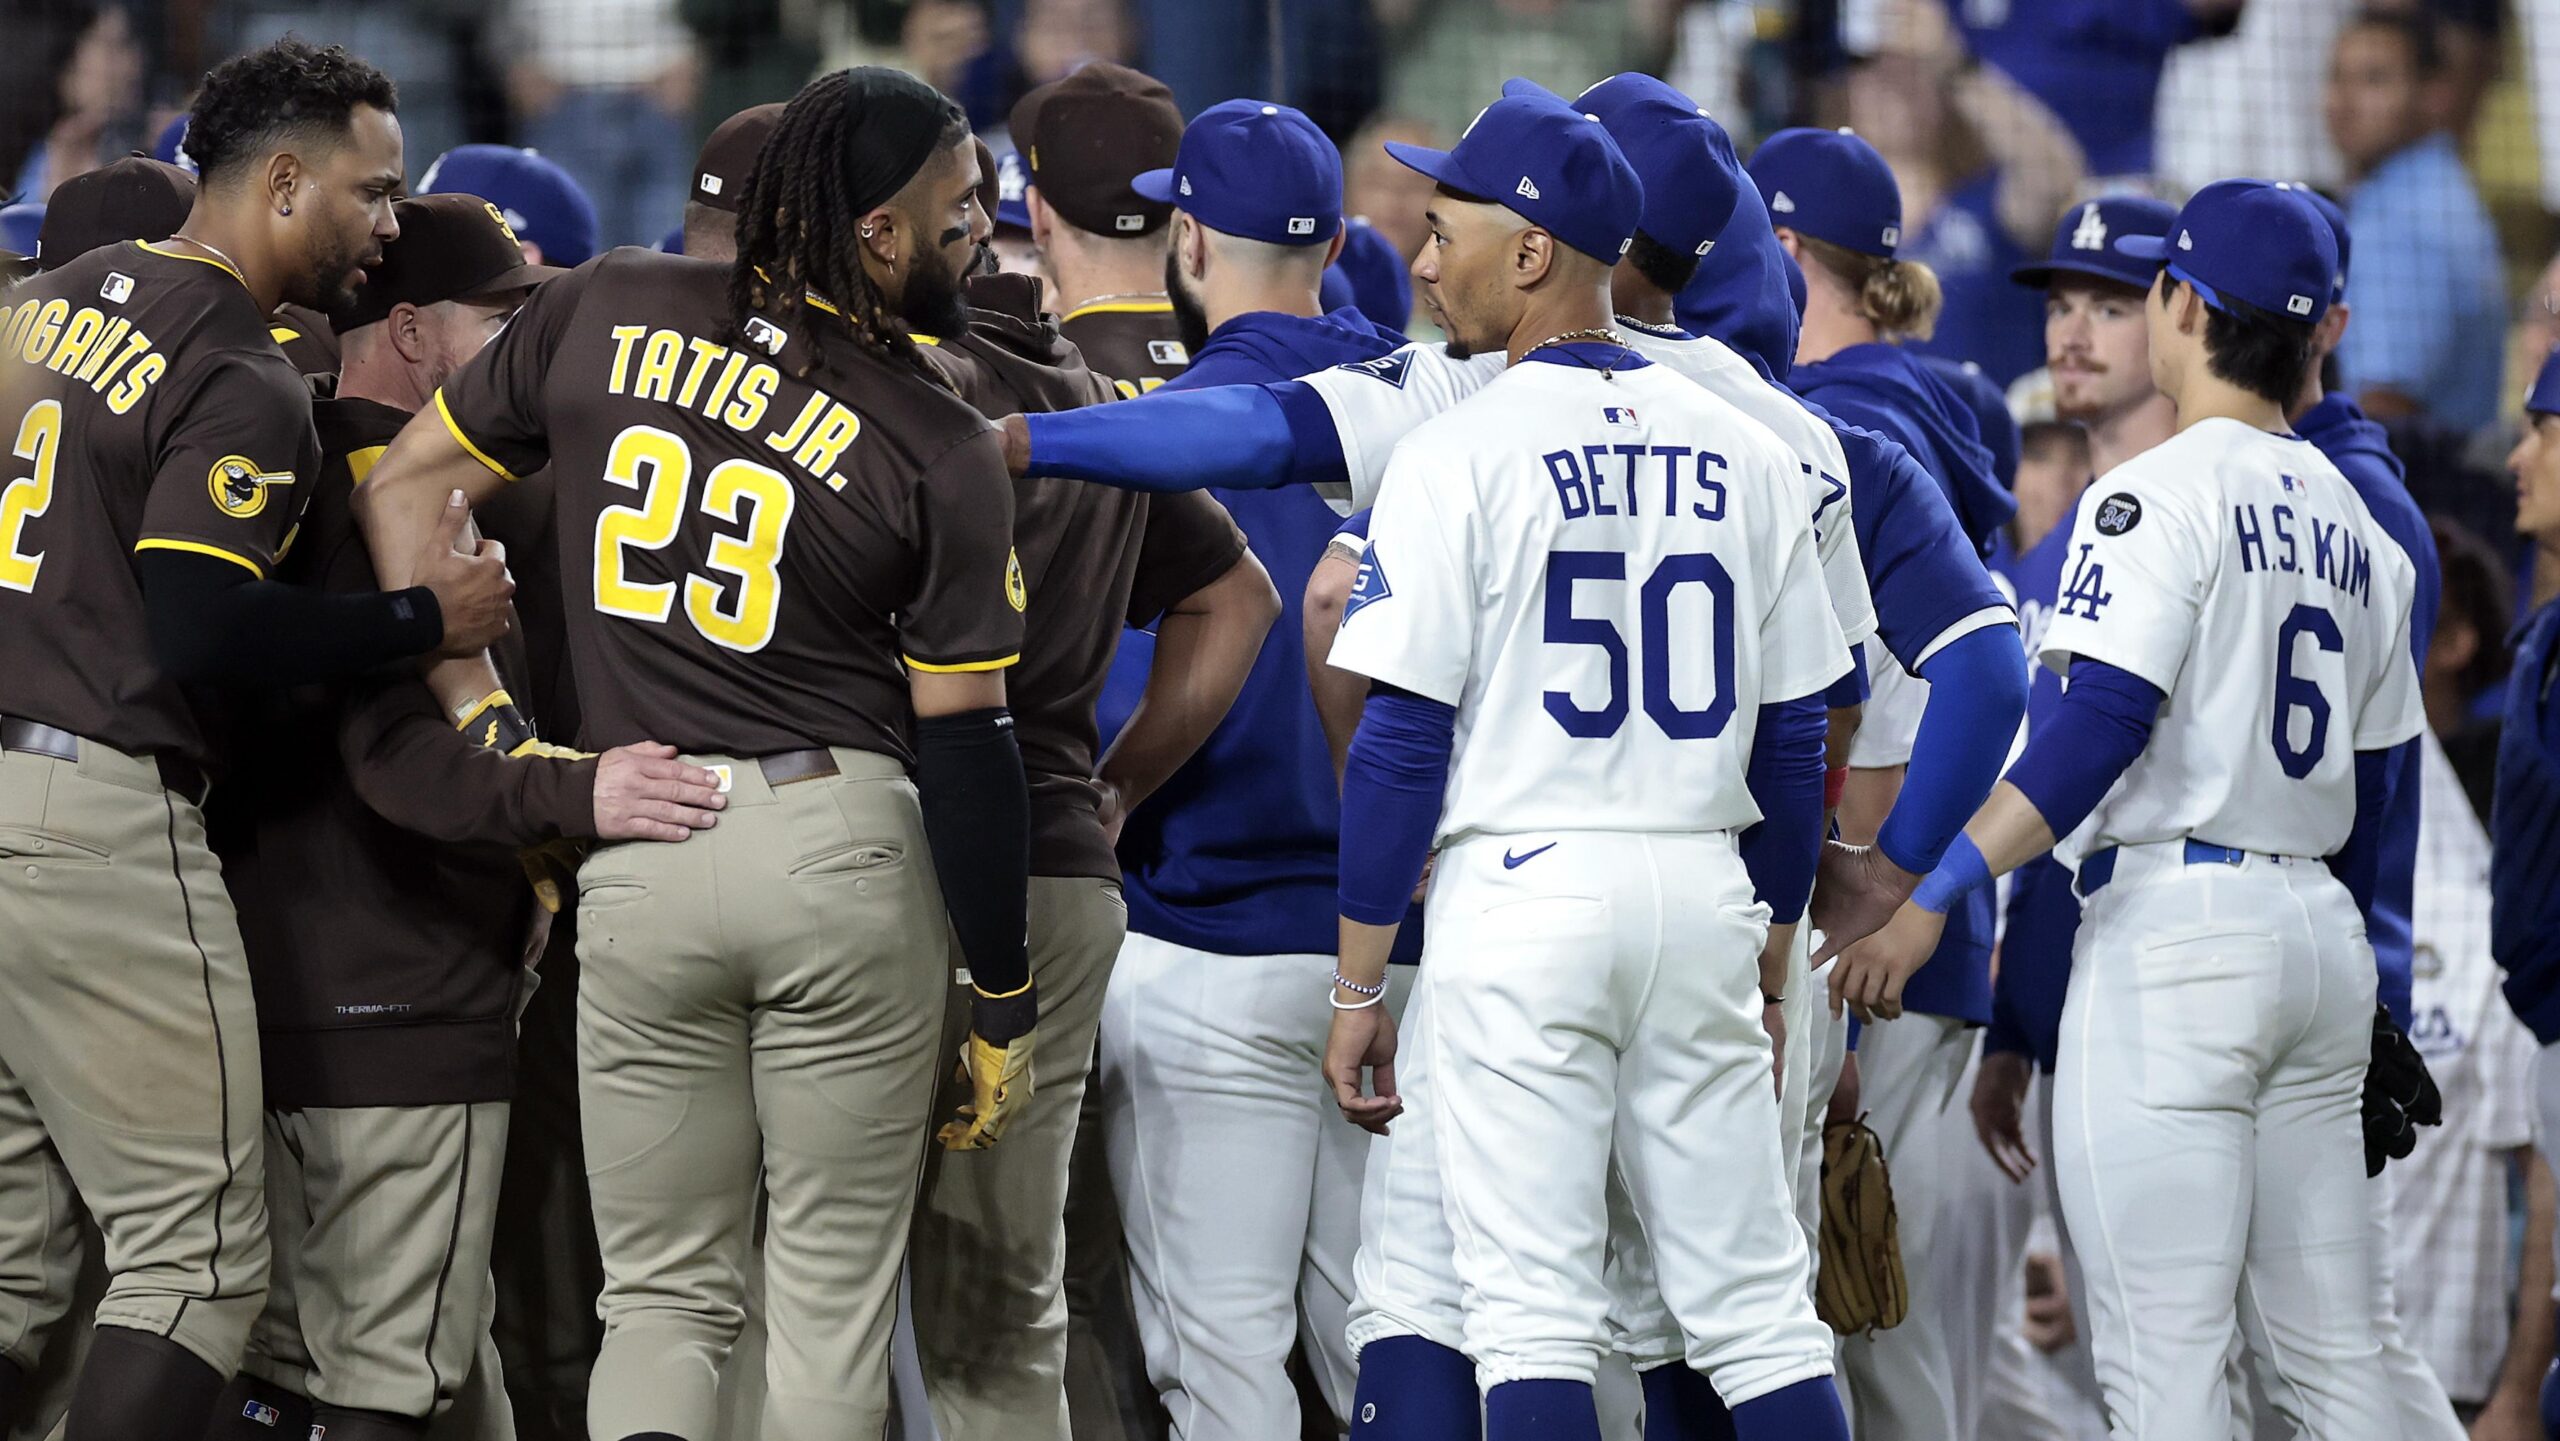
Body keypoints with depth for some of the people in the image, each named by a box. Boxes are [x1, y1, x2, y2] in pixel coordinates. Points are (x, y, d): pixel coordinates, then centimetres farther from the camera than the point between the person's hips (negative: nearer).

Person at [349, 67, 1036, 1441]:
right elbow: (964, 747, -4)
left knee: (661, 1299, 11)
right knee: (831, 1301, 6)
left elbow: (402, 487, 10)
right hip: (842, 850, -2)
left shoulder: (606, 312, 3)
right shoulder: (942, 450, -6)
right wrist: (1004, 1002, 4)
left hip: (635, 860, 2)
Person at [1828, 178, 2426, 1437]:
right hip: (2321, 936, 8)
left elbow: (2101, 728, -19)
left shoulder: (2156, 495, -8)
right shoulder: (2353, 524, 15)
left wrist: (1931, 902, -22)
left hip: (2173, 921, -8)